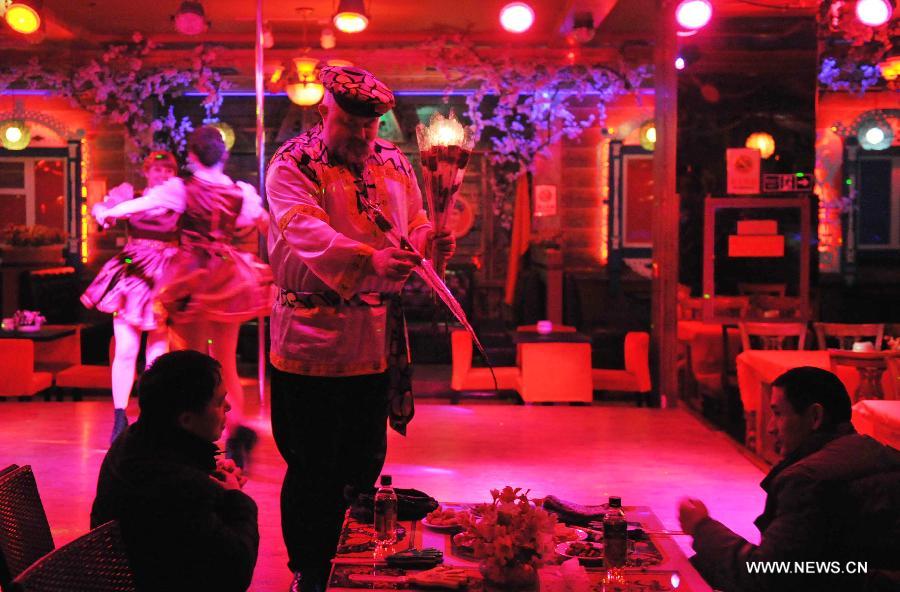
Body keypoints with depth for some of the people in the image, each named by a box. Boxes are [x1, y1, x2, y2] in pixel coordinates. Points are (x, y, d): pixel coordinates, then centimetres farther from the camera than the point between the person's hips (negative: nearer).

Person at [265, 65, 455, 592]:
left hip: (377, 340, 6)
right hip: (312, 340, -5)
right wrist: (371, 258, -41)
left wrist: (433, 242, -11)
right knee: (314, 468, 1)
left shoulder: (394, 164, 12)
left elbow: (414, 229, 15)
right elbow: (306, 231, -25)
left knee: (366, 462, 15)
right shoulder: (293, 167, -7)